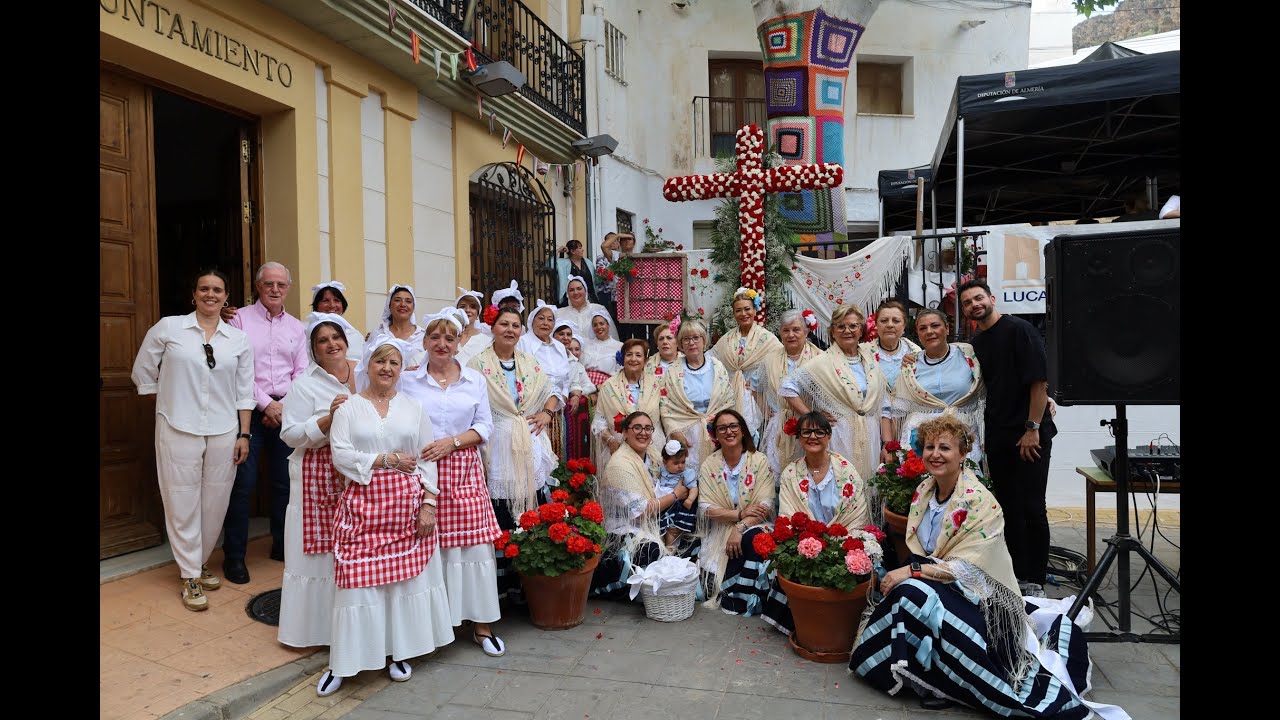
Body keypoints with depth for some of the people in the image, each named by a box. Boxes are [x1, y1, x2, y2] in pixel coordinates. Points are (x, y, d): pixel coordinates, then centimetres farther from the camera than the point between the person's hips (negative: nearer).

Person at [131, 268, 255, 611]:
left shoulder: (238, 339, 6)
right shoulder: (168, 328, 0)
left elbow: (244, 391, 7)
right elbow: (143, 372, 9)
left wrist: (244, 434, 4)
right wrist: (170, 401, 8)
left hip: (223, 432, 2)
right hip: (179, 430, -2)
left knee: (215, 501, 9)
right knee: (183, 501, 3)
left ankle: (201, 562, 30)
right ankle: (190, 577, 14)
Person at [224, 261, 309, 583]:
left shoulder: (297, 327, 11)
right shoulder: (241, 319, -1)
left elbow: (302, 373, 8)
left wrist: (285, 406, -5)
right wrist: (266, 404, -11)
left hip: (286, 410, 4)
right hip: (250, 409, -4)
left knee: (285, 481, 9)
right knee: (243, 482, -4)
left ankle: (282, 545, 22)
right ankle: (234, 555, 7)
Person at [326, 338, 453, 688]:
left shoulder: (413, 407, 8)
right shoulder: (349, 407, 3)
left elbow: (427, 459, 4)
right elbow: (340, 454, -7)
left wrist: (429, 504, -3)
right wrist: (385, 459, -14)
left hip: (407, 504, 2)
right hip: (363, 504, -2)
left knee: (406, 576, 6)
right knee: (360, 577, -1)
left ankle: (398, 651, 22)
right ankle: (345, 658, 13)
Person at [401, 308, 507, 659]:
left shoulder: (475, 380, 9)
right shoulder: (408, 380, 6)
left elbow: (485, 426, 5)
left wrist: (452, 441, -10)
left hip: (465, 472, 1)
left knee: (475, 543, 1)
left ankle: (481, 624, 12)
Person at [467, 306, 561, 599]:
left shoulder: (530, 362, 13)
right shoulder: (479, 363, -2)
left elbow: (551, 391, 22)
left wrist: (547, 412, 3)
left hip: (531, 446, 5)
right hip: (499, 447, -5)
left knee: (534, 508, 7)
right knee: (501, 515, -3)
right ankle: (502, 581, 9)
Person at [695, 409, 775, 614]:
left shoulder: (759, 461, -3)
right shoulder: (709, 465, 1)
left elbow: (766, 504, -11)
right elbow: (706, 508, -7)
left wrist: (740, 528, -24)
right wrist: (740, 514, -19)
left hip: (755, 528, 0)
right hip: (721, 531, 0)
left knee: (752, 538, -33)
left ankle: (734, 597, -16)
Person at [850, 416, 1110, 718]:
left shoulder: (979, 501, -18)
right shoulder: (924, 490, 3)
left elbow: (966, 568, -21)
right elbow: (917, 551, 10)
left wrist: (911, 571, -26)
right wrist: (899, 574, -8)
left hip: (976, 593, -7)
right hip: (936, 584, 7)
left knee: (909, 593, -29)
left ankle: (931, 681, -10)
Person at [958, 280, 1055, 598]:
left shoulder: (1020, 330, -8)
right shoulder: (976, 343, 12)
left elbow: (1040, 381, -13)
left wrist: (1033, 428, -16)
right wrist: (986, 434, 13)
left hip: (1030, 436, -7)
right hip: (998, 436, 7)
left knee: (1032, 509, -3)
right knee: (1008, 508, 12)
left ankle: (1035, 581, 8)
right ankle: (1017, 575, 23)